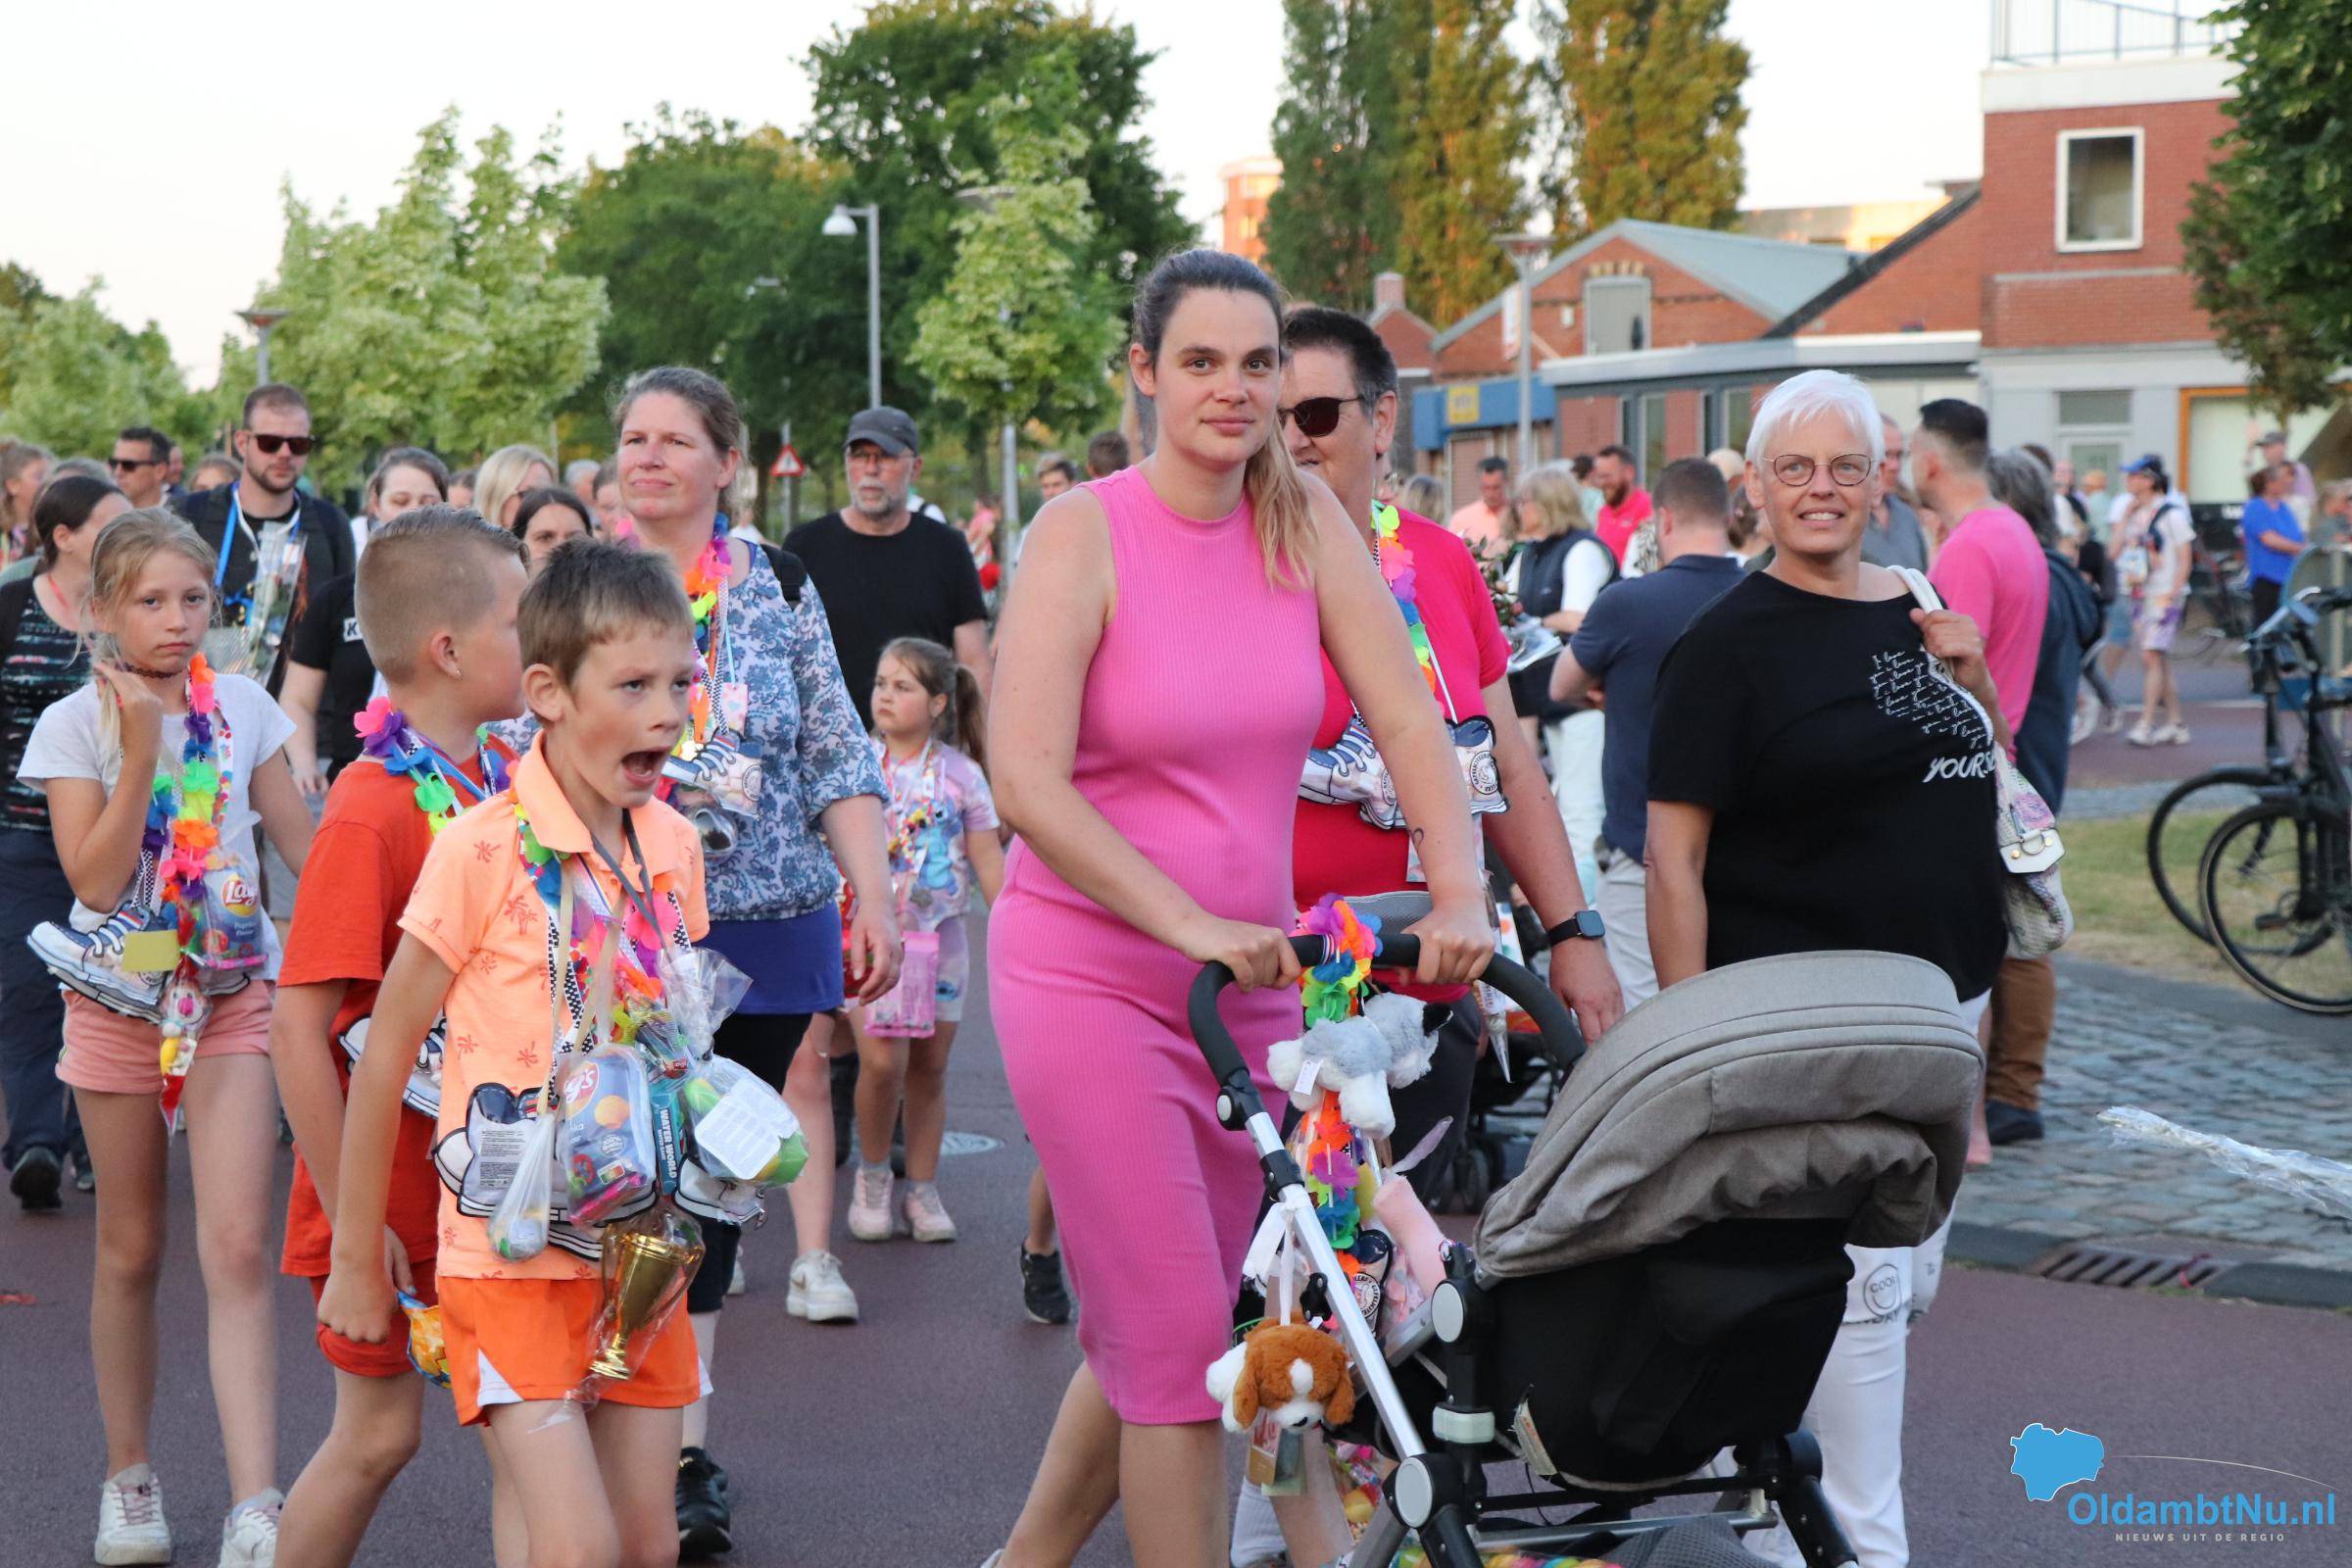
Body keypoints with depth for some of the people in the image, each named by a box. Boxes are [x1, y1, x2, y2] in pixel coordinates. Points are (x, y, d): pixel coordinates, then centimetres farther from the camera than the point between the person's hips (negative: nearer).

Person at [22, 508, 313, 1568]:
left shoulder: (242, 707, 1)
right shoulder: (75, 725, -5)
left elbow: (305, 845, 7)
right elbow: (97, 881, -15)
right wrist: (139, 746, -21)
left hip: (229, 993, 0)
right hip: (119, 1002, 0)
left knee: (236, 1249, -10)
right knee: (131, 1252, 10)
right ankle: (129, 1479, 28)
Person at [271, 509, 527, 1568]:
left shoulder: (504, 775, 2)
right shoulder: (374, 811, -20)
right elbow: (298, 1026, -22)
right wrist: (352, 1221, -22)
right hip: (392, 1191, -6)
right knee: (380, 1430, 5)